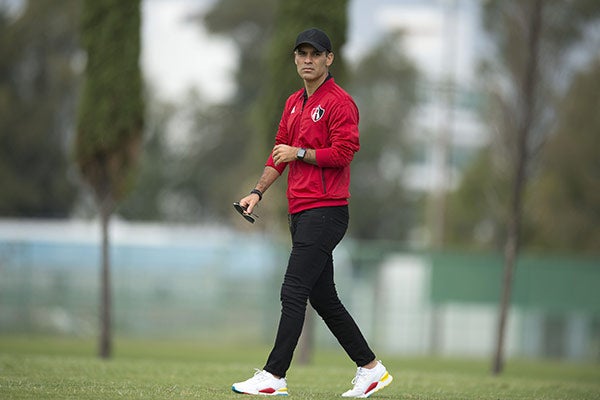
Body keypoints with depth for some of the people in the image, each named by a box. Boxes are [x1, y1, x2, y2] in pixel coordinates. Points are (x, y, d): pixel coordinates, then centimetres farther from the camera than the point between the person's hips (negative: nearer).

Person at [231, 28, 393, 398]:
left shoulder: (339, 101, -8)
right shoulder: (294, 103, 19)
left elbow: (344, 152, -17)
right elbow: (280, 151, 23)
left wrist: (299, 153, -11)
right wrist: (258, 192, 13)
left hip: (326, 211, -9)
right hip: (301, 213, 9)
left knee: (293, 292, -12)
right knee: (323, 298, 11)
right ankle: (370, 369, 18)